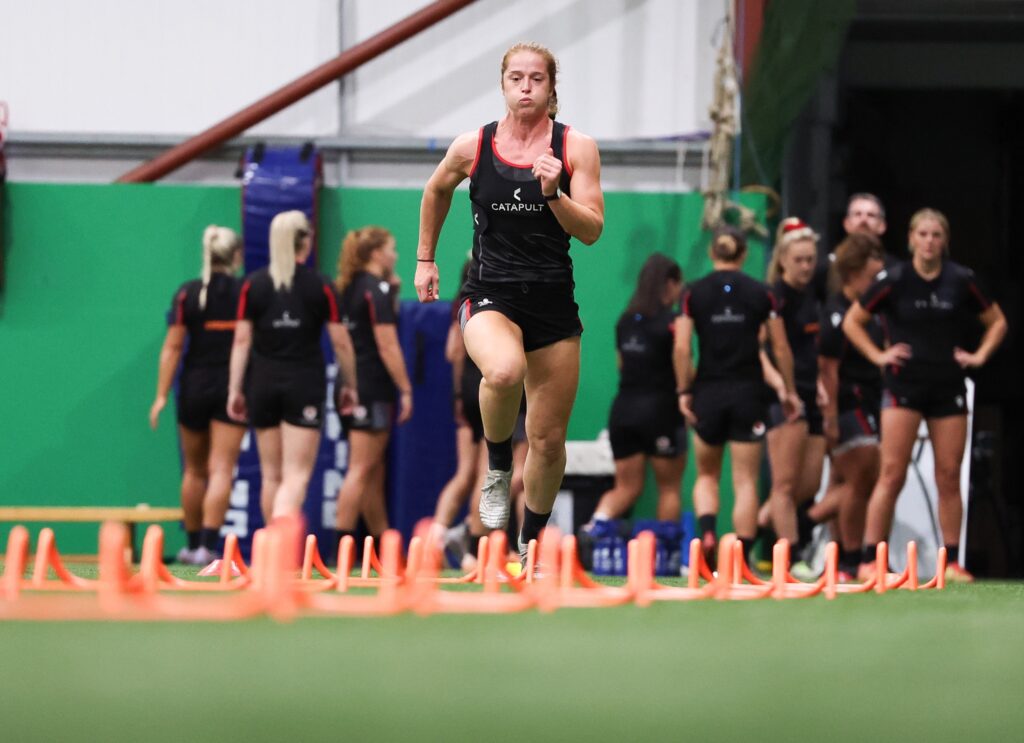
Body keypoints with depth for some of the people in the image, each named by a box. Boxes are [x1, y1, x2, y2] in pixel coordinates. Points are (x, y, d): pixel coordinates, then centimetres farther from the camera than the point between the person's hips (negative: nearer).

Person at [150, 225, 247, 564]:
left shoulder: (187, 293, -3)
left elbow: (172, 347, -6)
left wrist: (161, 395, -5)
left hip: (194, 386, 1)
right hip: (234, 387, -1)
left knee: (195, 470, 16)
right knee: (221, 470, -4)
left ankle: (193, 544, 24)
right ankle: (207, 546, -14)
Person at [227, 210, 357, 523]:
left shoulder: (253, 285, 1)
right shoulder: (320, 287, -3)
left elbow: (241, 341, -1)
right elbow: (341, 343, -1)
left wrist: (235, 389, 3)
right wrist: (349, 385, 11)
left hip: (264, 384, 3)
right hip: (305, 386, -3)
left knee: (271, 475, 15)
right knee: (296, 476, -8)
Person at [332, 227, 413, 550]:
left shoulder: (350, 288, 14)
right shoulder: (377, 290, -11)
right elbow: (387, 346, -15)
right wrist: (406, 390, -13)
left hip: (352, 386, 9)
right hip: (373, 390, -9)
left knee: (374, 473, 13)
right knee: (361, 471, -9)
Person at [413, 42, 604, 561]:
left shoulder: (575, 147, -2)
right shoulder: (472, 147, 0)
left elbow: (592, 231, -7)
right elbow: (436, 191, 21)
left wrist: (553, 193, -22)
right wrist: (425, 258, 23)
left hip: (553, 303, 1)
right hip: (490, 297, -1)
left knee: (548, 440, 6)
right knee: (504, 371, -36)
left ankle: (532, 539, 29)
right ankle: (497, 467, -8)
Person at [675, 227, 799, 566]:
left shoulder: (695, 293, -1)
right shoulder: (760, 293, 0)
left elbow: (682, 348, -7)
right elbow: (780, 348, 1)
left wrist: (684, 391, 2)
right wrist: (789, 390, 12)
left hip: (709, 393, 1)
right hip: (748, 392, 0)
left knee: (707, 475, 17)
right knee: (745, 481, 3)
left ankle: (707, 531, -9)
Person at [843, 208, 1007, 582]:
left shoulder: (962, 281, 2)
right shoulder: (894, 280, -4)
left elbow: (997, 321, 15)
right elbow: (852, 321, 6)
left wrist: (980, 355, 2)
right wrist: (878, 355, -4)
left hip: (949, 389, 2)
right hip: (904, 386, -2)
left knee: (949, 477, 3)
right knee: (892, 474, -9)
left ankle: (951, 561, 10)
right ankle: (870, 560, -7)